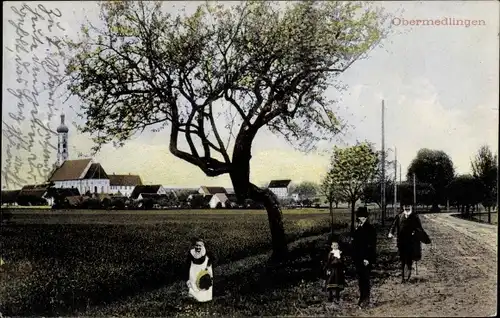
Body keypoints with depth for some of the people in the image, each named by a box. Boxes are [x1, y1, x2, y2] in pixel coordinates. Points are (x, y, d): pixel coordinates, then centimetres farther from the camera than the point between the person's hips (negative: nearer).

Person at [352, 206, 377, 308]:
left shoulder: (370, 228, -11)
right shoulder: (357, 228, 10)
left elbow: (372, 245, -15)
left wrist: (367, 258, -19)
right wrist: (354, 256, 13)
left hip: (366, 259, -7)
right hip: (358, 258, 7)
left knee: (365, 278, -2)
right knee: (360, 278, 13)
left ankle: (366, 298, 6)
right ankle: (362, 297, 22)